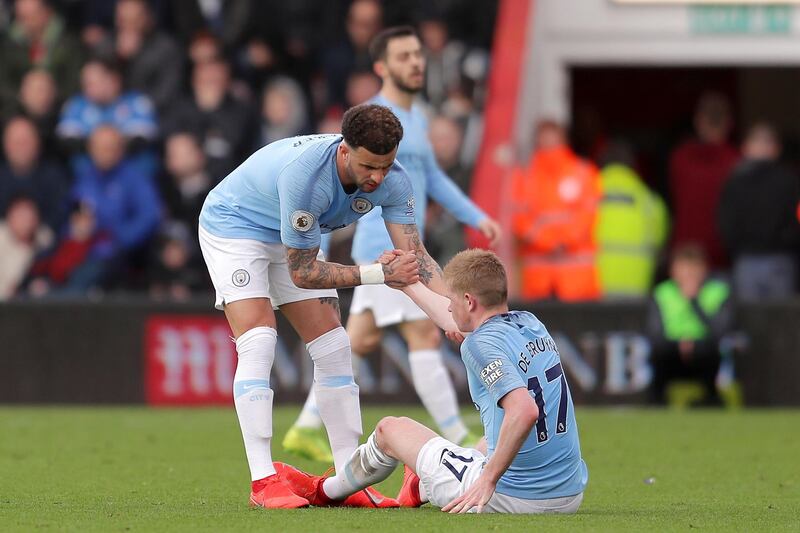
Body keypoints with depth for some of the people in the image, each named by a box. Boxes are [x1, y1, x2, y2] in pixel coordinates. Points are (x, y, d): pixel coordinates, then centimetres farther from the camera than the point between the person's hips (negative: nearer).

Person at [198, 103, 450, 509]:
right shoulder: (304, 175, -41)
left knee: (333, 347, 0)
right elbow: (303, 272, -33)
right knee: (257, 343, -22)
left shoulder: (391, 181, -22)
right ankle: (263, 482, -23)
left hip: (290, 239, 7)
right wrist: (377, 274, -34)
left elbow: (415, 255, -21)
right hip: (233, 225, -7)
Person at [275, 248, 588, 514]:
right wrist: (408, 284, 41)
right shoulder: (530, 324, 10)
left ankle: (324, 491, 45)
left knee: (390, 430, 18)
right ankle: (421, 490, 65)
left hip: (511, 497, -7)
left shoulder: (481, 345, -16)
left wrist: (489, 480, -24)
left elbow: (524, 410, -32)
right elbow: (459, 325, 30)